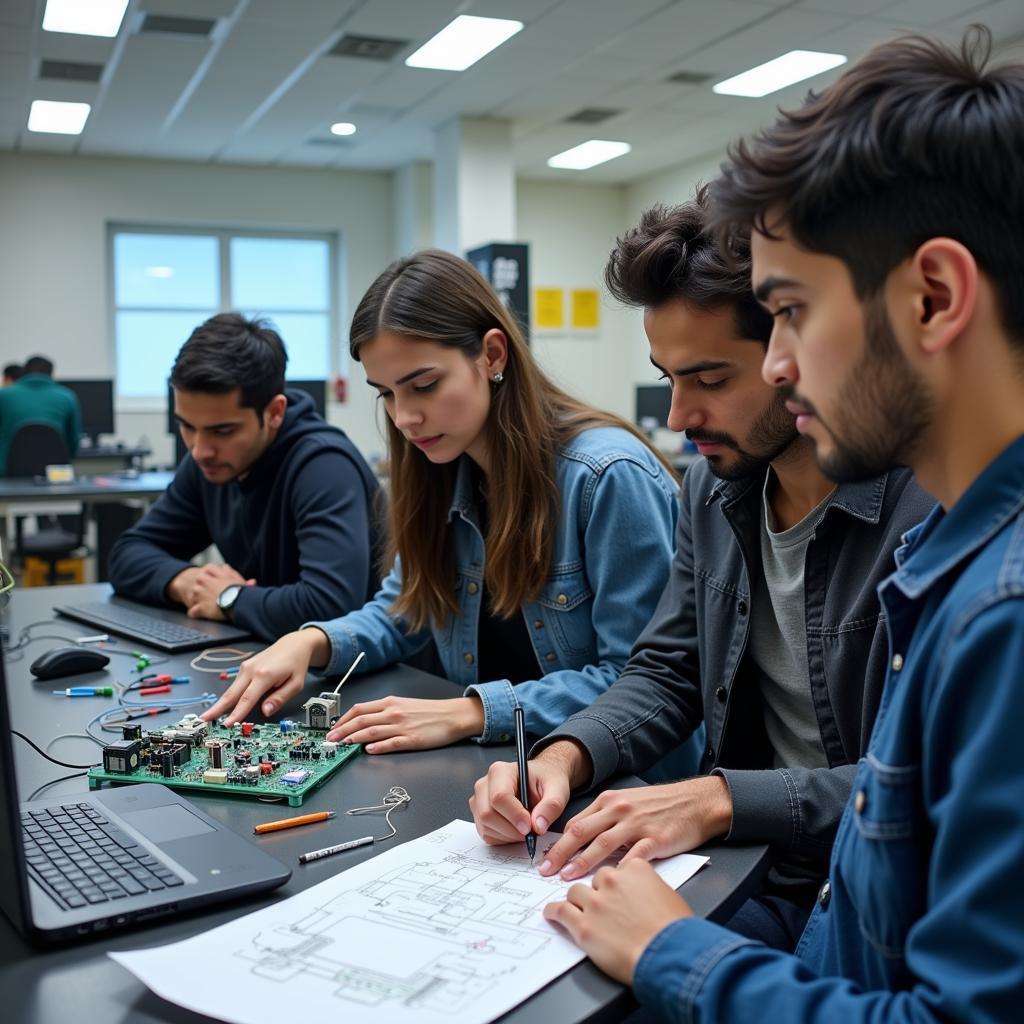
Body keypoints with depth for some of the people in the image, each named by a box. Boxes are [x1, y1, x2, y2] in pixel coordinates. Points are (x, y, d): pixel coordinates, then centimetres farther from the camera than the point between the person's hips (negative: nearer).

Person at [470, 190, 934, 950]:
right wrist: (565, 757, -11)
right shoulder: (714, 488, 3)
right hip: (743, 865, 6)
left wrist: (722, 799, -28)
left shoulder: (930, 509, -20)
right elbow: (666, 672, 8)